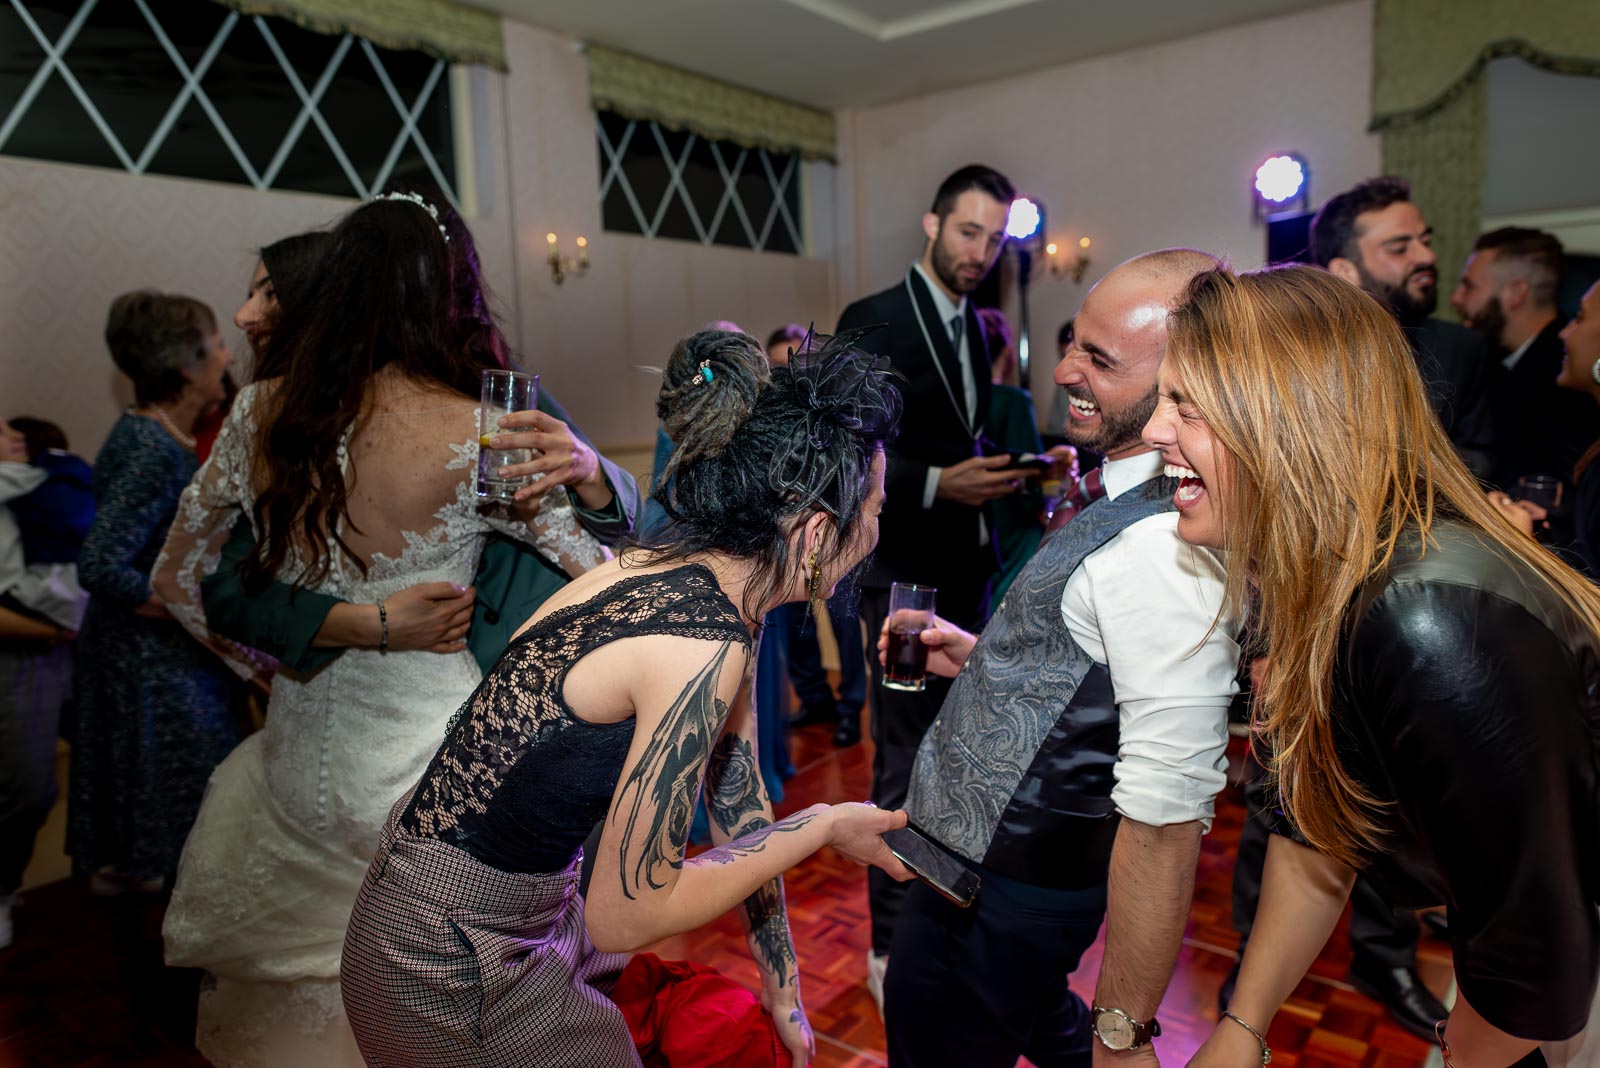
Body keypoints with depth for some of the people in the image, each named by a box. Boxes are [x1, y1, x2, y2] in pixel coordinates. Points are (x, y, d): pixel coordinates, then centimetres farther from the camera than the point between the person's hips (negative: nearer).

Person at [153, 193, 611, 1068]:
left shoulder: (260, 417, -4)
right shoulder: (475, 433, -18)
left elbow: (178, 583, 9)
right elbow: (606, 580, -9)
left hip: (299, 764, 4)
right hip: (435, 775, -4)